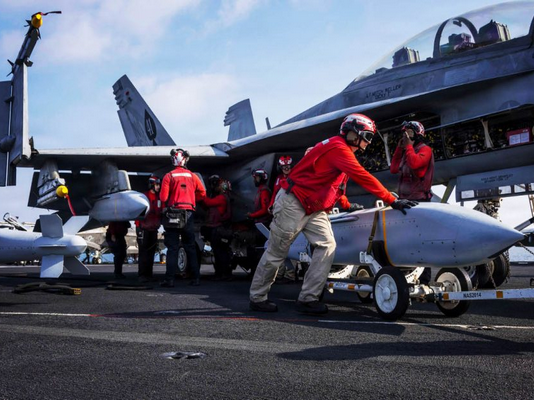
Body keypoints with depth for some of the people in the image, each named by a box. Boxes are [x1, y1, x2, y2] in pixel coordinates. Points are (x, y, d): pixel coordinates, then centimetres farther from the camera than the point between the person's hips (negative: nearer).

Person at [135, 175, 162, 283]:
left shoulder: (158, 198, 11)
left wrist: (160, 223, 12)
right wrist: (138, 225, -12)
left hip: (154, 229, 6)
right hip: (144, 228, -6)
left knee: (151, 252, 8)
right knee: (143, 252, -7)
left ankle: (149, 274, 13)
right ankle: (142, 275, -5)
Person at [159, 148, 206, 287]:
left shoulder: (169, 176, -5)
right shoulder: (192, 176, 4)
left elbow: (163, 197, -8)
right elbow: (202, 193, 7)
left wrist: (165, 205, 12)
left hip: (173, 214, -2)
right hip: (188, 214, 3)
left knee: (172, 248, 0)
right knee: (190, 247, 11)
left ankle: (169, 279, -3)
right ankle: (196, 278, 10)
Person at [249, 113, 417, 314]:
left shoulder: (341, 150, 12)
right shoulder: (338, 149, -19)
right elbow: (363, 177, -25)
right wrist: (392, 201, -24)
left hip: (313, 209, 9)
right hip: (293, 205, -9)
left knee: (327, 245, -5)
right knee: (276, 253, 2)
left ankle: (308, 298, -4)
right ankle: (257, 298, 16)